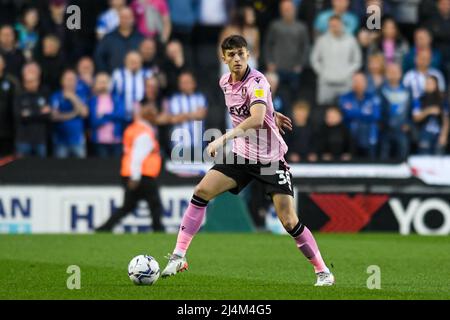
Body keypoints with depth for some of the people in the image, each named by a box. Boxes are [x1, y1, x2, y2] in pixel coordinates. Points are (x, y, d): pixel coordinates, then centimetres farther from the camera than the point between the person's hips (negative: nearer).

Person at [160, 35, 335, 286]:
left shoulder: (256, 82, -21)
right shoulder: (225, 82, 2)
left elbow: (257, 118, -40)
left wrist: (224, 138, -46)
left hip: (271, 159, -6)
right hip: (242, 155, 6)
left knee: (290, 222, -12)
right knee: (201, 192, -11)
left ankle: (323, 272, 4)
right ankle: (179, 256, -5)